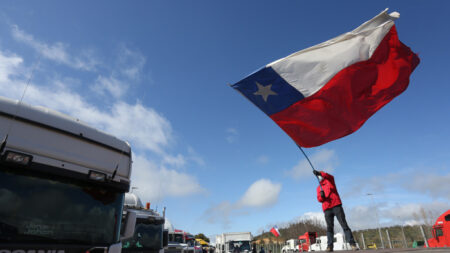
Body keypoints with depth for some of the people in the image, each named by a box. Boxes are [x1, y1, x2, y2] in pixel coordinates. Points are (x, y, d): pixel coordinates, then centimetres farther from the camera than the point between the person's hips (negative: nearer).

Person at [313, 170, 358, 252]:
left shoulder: (329, 181, 11)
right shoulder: (318, 188, 19)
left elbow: (330, 176, -14)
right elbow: (319, 199, 10)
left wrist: (319, 173, -30)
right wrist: (321, 196, -14)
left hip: (336, 206, -3)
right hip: (327, 209, 3)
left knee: (344, 224, -6)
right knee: (329, 227, -2)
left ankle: (352, 243, -5)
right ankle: (330, 245, -6)